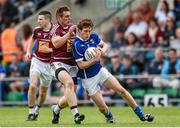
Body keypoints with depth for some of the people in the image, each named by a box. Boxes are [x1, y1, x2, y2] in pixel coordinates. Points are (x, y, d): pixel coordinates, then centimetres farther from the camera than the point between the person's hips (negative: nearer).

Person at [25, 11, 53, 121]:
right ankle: (31, 112, -5)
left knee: (43, 92, 9)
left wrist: (49, 50, -24)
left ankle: (37, 110, 36)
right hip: (37, 61, 2)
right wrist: (28, 52, 11)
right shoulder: (37, 30, -2)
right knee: (33, 86, -18)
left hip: (48, 64, -2)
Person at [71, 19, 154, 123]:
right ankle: (109, 118, 30)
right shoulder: (76, 44, -22)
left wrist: (102, 50, -10)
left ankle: (141, 115, 9)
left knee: (122, 90, -1)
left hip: (100, 70, 5)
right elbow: (81, 65, -21)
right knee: (102, 107, -6)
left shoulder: (93, 36, -5)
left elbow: (104, 45, 14)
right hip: (88, 78, -5)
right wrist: (95, 59, -33)